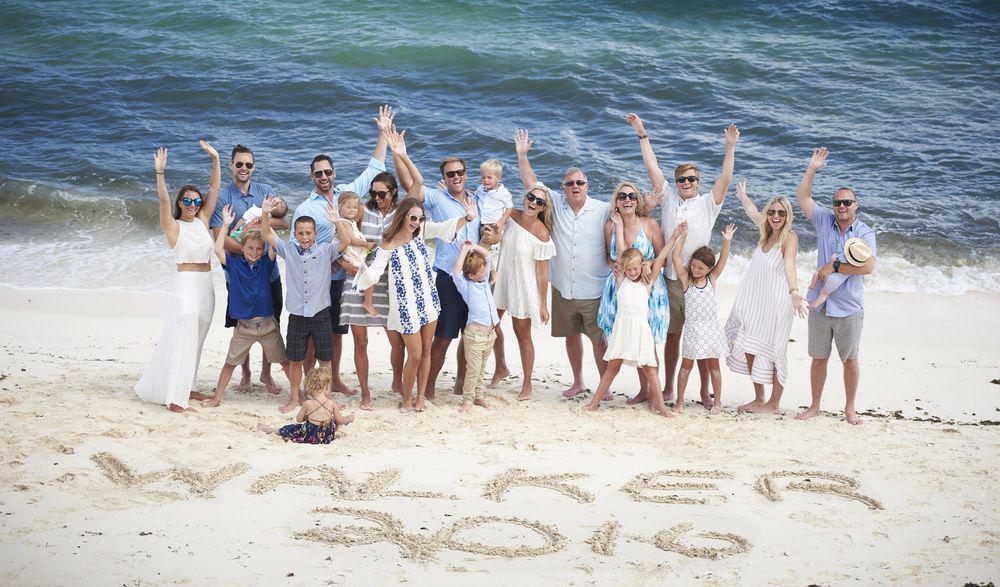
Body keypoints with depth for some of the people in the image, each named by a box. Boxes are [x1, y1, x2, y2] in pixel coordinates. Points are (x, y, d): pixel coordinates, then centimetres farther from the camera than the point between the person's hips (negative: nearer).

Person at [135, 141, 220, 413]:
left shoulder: (202, 220, 10)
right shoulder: (173, 226, -3)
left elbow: (214, 188, 9)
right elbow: (163, 199, -19)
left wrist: (215, 159, 3)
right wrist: (160, 172, -32)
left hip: (206, 285, 6)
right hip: (186, 283, -6)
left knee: (196, 339, 11)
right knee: (183, 339, -11)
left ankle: (186, 387, 22)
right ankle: (175, 399, -13)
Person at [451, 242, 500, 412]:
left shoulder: (484, 280, 12)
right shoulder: (466, 286, -6)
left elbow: (488, 256, 19)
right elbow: (456, 273, -24)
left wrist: (474, 246, 7)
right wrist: (464, 252, -16)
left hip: (490, 332, 6)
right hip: (475, 333, -6)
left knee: (481, 368, 16)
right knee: (473, 369, -3)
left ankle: (479, 396, 24)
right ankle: (467, 400, 6)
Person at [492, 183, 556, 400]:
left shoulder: (541, 234, -19)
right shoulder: (511, 216, -6)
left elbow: (542, 271, -15)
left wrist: (543, 305, -12)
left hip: (523, 287, -5)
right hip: (501, 279, 6)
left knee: (523, 335, 5)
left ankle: (527, 385, 19)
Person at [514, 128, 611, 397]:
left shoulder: (604, 210, -5)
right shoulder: (556, 204, 2)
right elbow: (531, 183, 2)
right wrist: (521, 154, -4)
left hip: (594, 292, -3)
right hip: (563, 289, 3)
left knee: (600, 341, 0)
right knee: (571, 336, 15)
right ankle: (578, 382, 31)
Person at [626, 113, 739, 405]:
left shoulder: (708, 203, 2)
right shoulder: (669, 198, 9)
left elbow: (725, 177, -11)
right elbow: (653, 167, 7)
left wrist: (730, 147, -19)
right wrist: (642, 134, 5)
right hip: (671, 279, 3)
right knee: (671, 335, 12)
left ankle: (705, 391, 7)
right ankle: (668, 389, 21)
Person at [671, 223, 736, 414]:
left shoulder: (712, 279, 2)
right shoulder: (685, 278, -2)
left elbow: (723, 260, -7)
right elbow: (675, 256, -9)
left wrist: (727, 241, -20)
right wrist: (683, 235, -15)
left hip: (710, 327, 1)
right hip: (692, 327, -1)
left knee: (713, 365, 8)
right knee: (686, 365, 4)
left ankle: (717, 401, 16)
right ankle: (679, 400, 13)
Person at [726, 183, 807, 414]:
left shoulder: (789, 237, -11)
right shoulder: (767, 232, 10)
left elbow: (789, 264, -29)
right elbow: (752, 211, 32)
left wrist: (793, 291, -44)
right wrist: (742, 195, 47)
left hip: (776, 302, -7)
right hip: (754, 300, 7)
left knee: (773, 352, -1)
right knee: (749, 347, 6)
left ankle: (773, 404, 9)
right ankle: (758, 399, 18)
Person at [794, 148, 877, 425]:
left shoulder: (865, 233, -3)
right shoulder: (824, 221, 6)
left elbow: (868, 266, -17)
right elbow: (802, 196, 2)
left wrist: (834, 267, -15)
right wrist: (812, 169, -4)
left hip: (849, 308, -2)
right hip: (820, 305, 2)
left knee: (850, 360, 5)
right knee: (818, 358, 9)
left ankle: (850, 409, 18)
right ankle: (815, 405, 21)